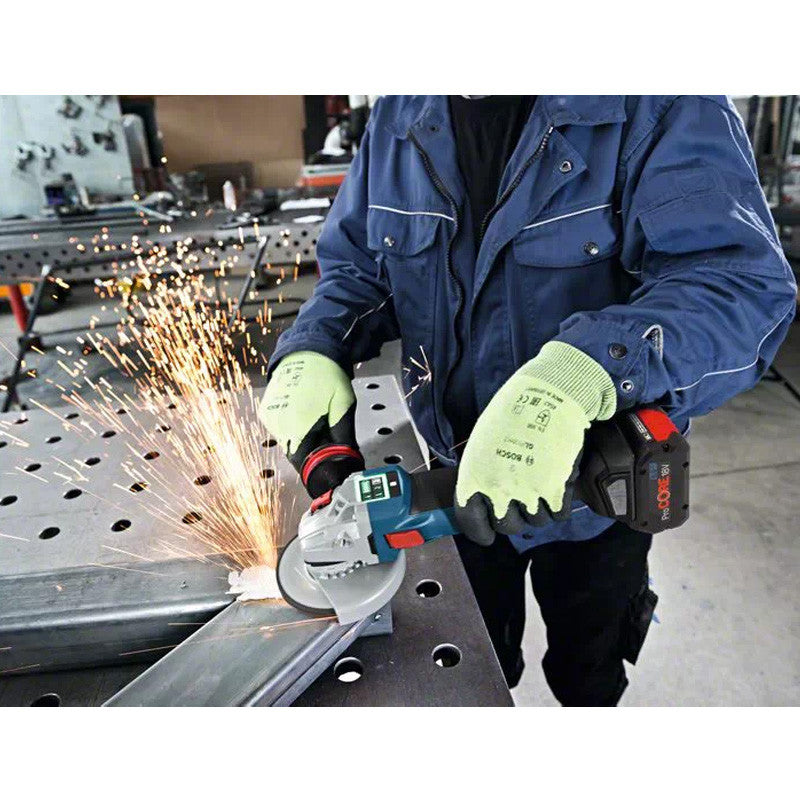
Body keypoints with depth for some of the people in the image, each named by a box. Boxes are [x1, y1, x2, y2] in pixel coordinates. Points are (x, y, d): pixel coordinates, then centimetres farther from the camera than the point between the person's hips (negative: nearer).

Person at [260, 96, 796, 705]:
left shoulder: (660, 105, -19)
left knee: (588, 673, 28)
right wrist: (311, 353, -18)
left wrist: (576, 375, -49)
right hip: (459, 477, 4)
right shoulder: (399, 119, -4)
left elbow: (742, 276, -30)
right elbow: (354, 266, 2)